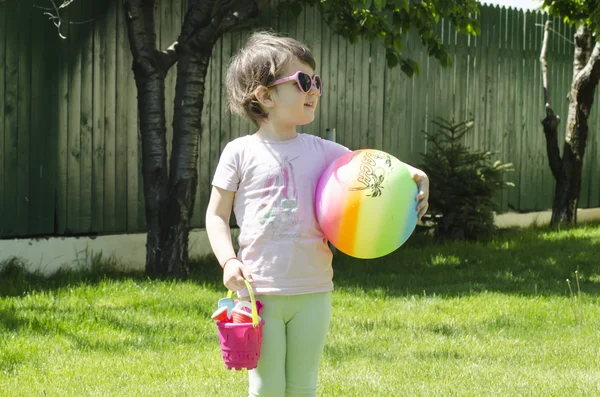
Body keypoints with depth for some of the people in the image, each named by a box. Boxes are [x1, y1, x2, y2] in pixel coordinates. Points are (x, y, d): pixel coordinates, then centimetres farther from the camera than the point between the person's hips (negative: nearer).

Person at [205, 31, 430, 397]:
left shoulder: (321, 152, 7)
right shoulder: (240, 153, -1)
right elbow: (217, 215, 3)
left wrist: (413, 174, -11)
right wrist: (229, 261, -12)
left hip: (312, 291, 3)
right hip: (259, 291, -3)